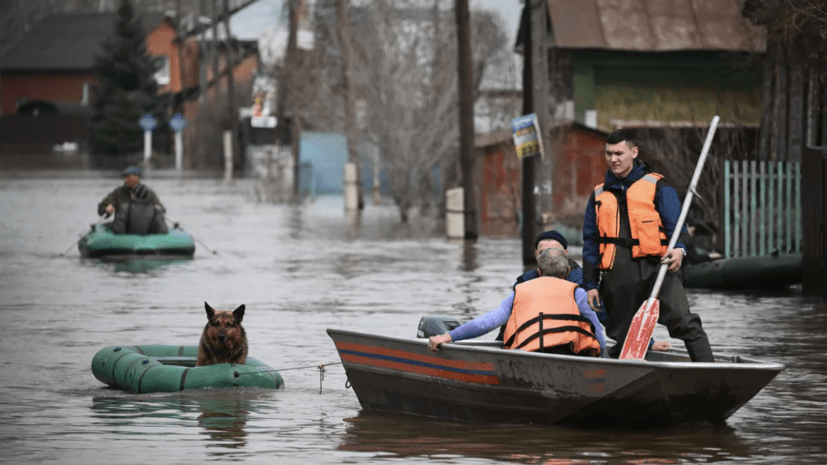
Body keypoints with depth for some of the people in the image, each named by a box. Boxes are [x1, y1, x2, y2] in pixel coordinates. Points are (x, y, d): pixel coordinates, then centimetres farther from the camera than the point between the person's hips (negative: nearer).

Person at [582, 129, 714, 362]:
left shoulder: (657, 187, 7)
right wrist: (590, 284, 16)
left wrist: (679, 249, -21)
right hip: (618, 279, 4)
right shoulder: (599, 195, 18)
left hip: (654, 268, -4)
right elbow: (591, 242, 21)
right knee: (621, 336, 7)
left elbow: (675, 224, 1)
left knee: (684, 323, -18)